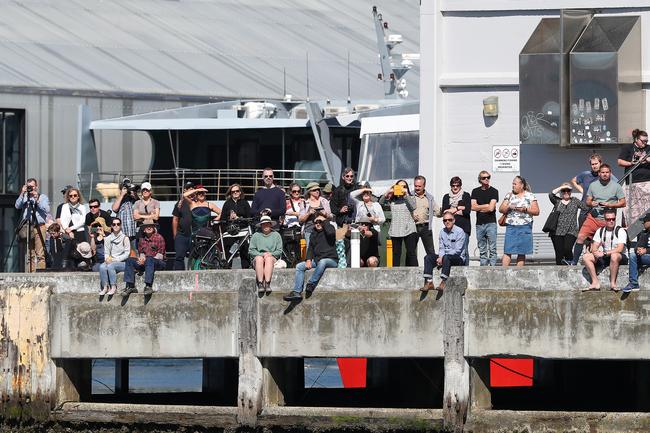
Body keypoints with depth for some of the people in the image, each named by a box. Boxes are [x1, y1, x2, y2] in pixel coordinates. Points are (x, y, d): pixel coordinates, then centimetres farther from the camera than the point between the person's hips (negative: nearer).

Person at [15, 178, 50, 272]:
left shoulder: (43, 197, 9)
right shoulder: (24, 197, 16)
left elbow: (46, 209, -4)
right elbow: (17, 206, 0)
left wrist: (37, 200, -9)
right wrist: (22, 194, -6)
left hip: (39, 227, -3)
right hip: (27, 227, 3)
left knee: (40, 254, -10)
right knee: (30, 254, 2)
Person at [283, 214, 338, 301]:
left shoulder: (329, 228, 3)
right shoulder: (314, 234, 21)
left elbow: (330, 232, -22)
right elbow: (310, 248, 18)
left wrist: (324, 220, -9)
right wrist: (308, 260, -1)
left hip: (331, 260, -6)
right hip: (317, 260, 6)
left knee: (322, 262, -41)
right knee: (299, 266, -11)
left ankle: (311, 284, -37)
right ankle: (297, 292, -22)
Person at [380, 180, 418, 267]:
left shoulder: (410, 198, 8)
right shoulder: (392, 199, 11)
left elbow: (413, 206, -11)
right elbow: (380, 202, 1)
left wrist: (406, 194, -11)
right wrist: (388, 192, -8)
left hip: (408, 229, -2)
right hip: (395, 230, 2)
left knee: (411, 253, -7)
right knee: (396, 254, 3)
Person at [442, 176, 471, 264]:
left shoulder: (466, 196, 9)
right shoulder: (446, 197, 18)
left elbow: (467, 211, -2)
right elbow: (444, 211, 6)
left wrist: (453, 210, -1)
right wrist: (460, 208, -2)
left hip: (463, 226, -2)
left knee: (464, 250, -7)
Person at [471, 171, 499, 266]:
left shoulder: (493, 191, 1)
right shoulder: (475, 191, 12)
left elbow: (491, 208, -9)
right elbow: (473, 207, 1)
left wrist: (479, 208, 2)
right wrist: (486, 206, -4)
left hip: (491, 223, -4)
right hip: (479, 224, 4)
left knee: (492, 249, -8)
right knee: (482, 250, 6)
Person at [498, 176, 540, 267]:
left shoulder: (530, 196, 5)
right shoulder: (509, 195, 12)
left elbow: (536, 211, 1)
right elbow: (501, 209, 9)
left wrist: (525, 209, -12)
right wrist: (509, 207, -10)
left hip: (525, 227, -1)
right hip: (511, 227, 1)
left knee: (522, 252, 0)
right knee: (507, 251, -7)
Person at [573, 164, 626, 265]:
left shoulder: (616, 186, 2)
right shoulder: (593, 185, 9)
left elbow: (623, 203, 2)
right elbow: (587, 201, 14)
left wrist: (609, 205, -12)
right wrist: (591, 203, -10)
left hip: (607, 220, -1)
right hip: (593, 217, 1)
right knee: (581, 237, -12)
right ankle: (574, 261, -9)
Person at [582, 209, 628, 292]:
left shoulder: (620, 231, -9)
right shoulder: (600, 231, 8)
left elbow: (619, 249, -21)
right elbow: (594, 247, 3)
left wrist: (604, 253, -30)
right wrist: (595, 252, -22)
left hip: (621, 257, -5)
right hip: (605, 257, 5)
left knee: (614, 256, -41)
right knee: (586, 256, -15)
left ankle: (613, 283, -32)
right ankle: (595, 283, -22)